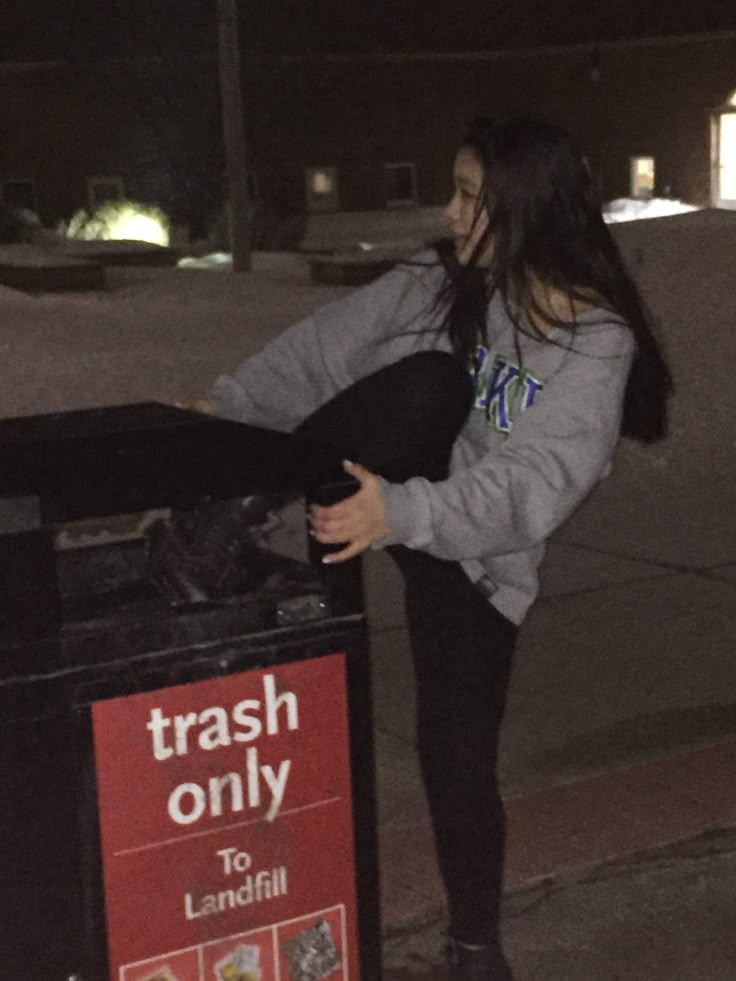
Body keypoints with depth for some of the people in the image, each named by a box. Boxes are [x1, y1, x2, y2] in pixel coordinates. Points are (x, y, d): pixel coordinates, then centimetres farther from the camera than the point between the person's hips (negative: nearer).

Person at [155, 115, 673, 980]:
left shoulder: (598, 346, -18)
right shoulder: (437, 286, -4)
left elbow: (533, 482, -30)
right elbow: (326, 347, 2)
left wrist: (405, 513, -43)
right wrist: (227, 405, -7)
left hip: (473, 555, -2)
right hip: (383, 487, 2)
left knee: (457, 751, -1)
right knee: (433, 383, -28)